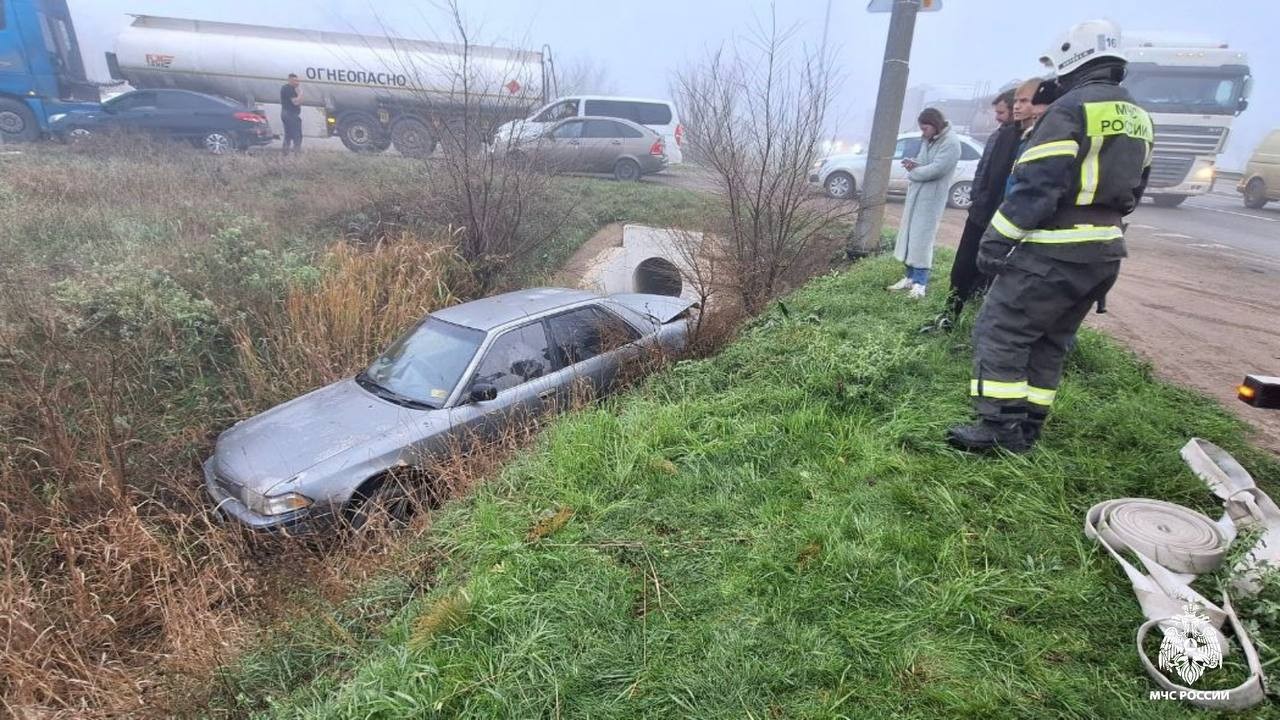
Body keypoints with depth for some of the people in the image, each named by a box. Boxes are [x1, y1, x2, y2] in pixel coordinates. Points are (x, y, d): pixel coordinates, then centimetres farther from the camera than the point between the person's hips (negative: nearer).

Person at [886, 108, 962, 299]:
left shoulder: (950, 142, -14)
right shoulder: (927, 139, 12)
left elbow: (936, 169, -22)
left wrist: (913, 172, -8)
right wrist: (914, 164, -3)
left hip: (931, 197, -8)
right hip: (915, 194, 8)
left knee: (921, 239, -8)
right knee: (909, 236, 10)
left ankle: (920, 283, -1)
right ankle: (910, 277, 19)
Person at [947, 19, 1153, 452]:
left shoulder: (1072, 107, -10)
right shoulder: (1137, 119, 19)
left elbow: (1036, 184, -19)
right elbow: (1131, 191, 22)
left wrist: (995, 239, -18)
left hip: (1056, 250, -9)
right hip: (1105, 251, 9)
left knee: (999, 332, -4)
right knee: (1050, 342, 14)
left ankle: (1001, 429, -6)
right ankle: (1027, 429, 19)